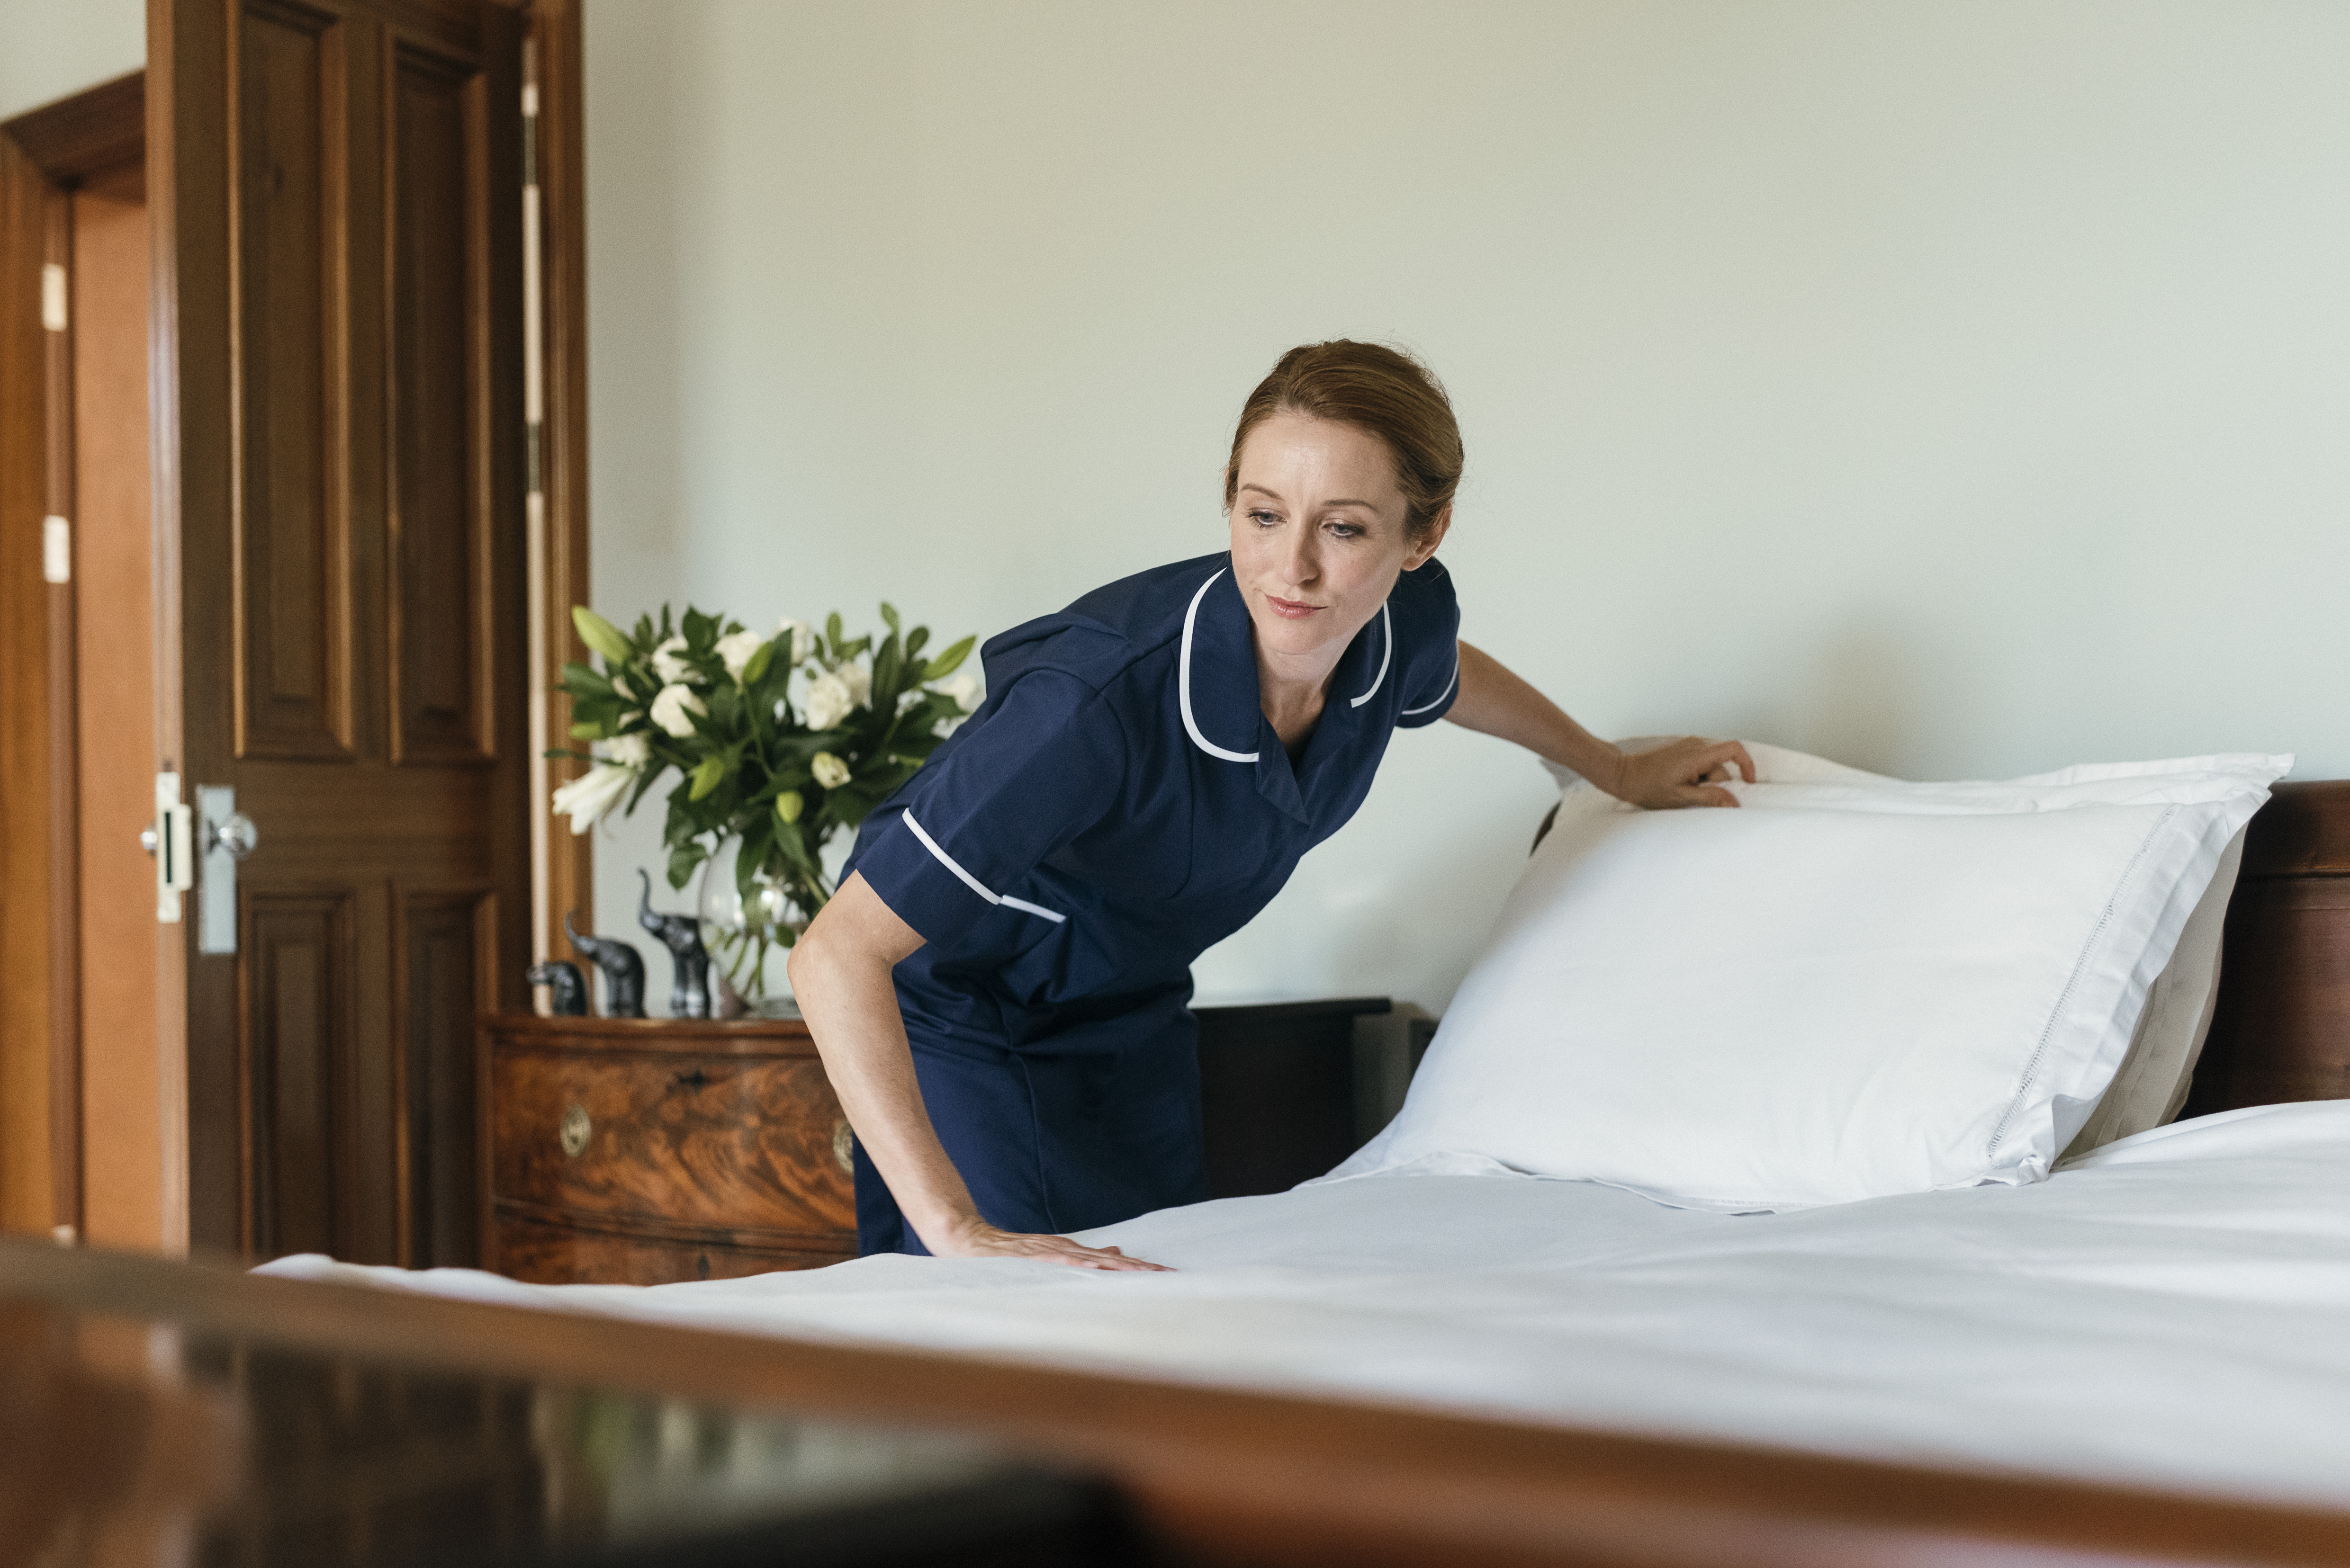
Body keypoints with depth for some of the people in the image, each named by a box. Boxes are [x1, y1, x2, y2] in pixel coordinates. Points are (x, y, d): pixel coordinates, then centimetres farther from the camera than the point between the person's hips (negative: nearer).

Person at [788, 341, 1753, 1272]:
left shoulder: (1405, 621, -20)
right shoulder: (1104, 695, -40)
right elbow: (837, 956, -41)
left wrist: (1618, 771, 24)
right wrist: (958, 1232, -46)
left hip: (1132, 1015, 6)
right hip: (966, 1016, -6)